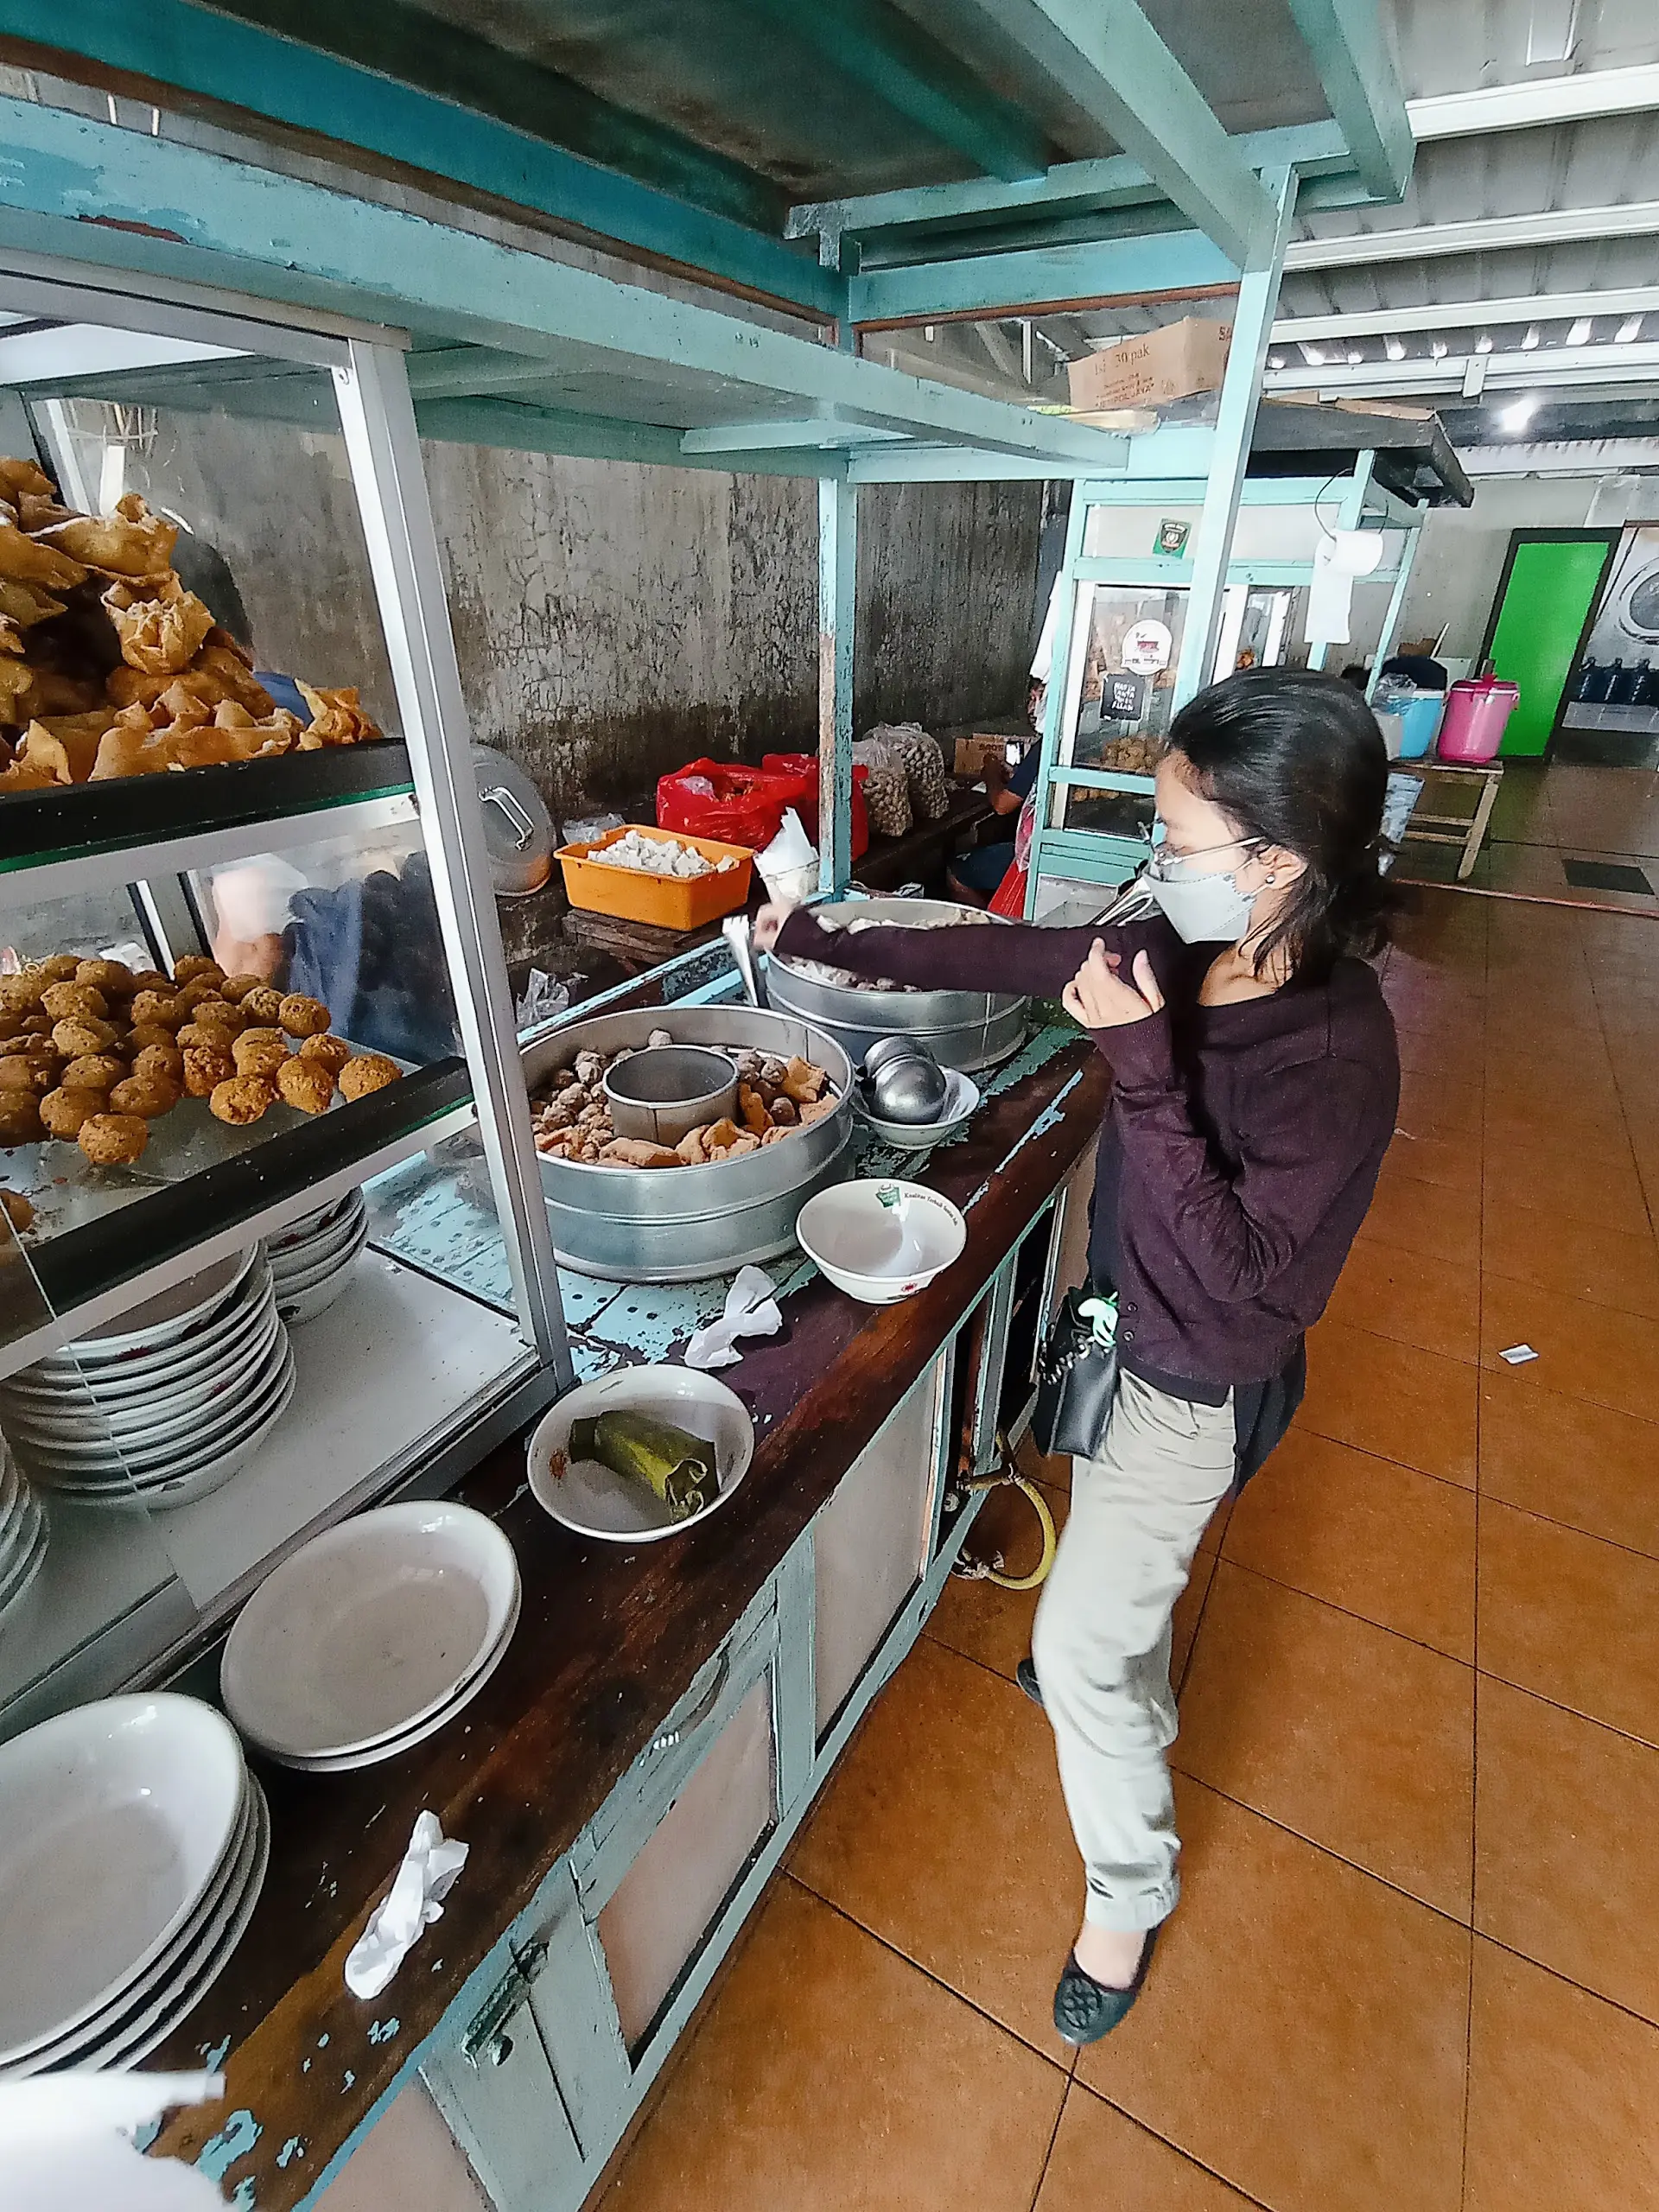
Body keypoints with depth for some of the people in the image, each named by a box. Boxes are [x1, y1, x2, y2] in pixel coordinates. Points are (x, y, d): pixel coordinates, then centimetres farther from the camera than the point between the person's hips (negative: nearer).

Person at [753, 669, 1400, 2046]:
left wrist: (1145, 1069, -37)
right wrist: (818, 940, -2)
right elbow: (1004, 957, -3)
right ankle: (1132, 1689, 65)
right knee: (1120, 1564, 32)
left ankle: (1129, 1890, 39)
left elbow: (1235, 1267, -31)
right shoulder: (1182, 947, -11)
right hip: (1127, 1330, 7)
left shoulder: (1338, 1052, -31)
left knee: (1077, 1648, 9)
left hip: (1199, 1388, -7)